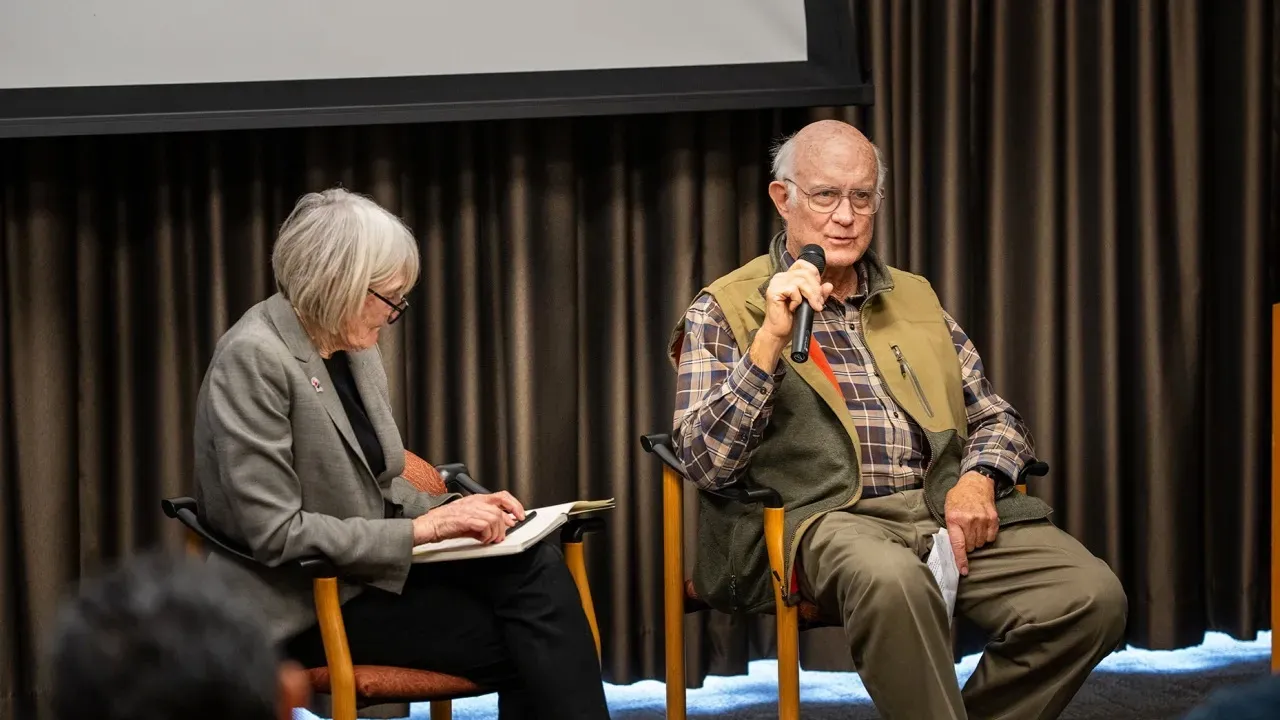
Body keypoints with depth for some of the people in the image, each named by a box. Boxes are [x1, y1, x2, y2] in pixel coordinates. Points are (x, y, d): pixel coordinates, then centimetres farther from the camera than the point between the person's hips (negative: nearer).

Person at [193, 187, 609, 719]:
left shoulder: (356, 349, 8)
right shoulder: (254, 358, -17)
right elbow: (277, 534, -21)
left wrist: (447, 513, -1)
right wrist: (420, 530, -19)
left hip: (368, 569, 7)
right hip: (304, 603, -7)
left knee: (537, 568, -18)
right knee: (517, 638, -20)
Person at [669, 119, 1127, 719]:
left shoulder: (915, 298, 23)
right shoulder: (723, 310, 8)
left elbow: (994, 418, 25)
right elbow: (707, 463, -4)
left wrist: (978, 480, 1)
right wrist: (772, 337, -14)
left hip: (944, 509, 5)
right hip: (823, 518, -5)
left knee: (1093, 597, -21)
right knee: (892, 580, -41)